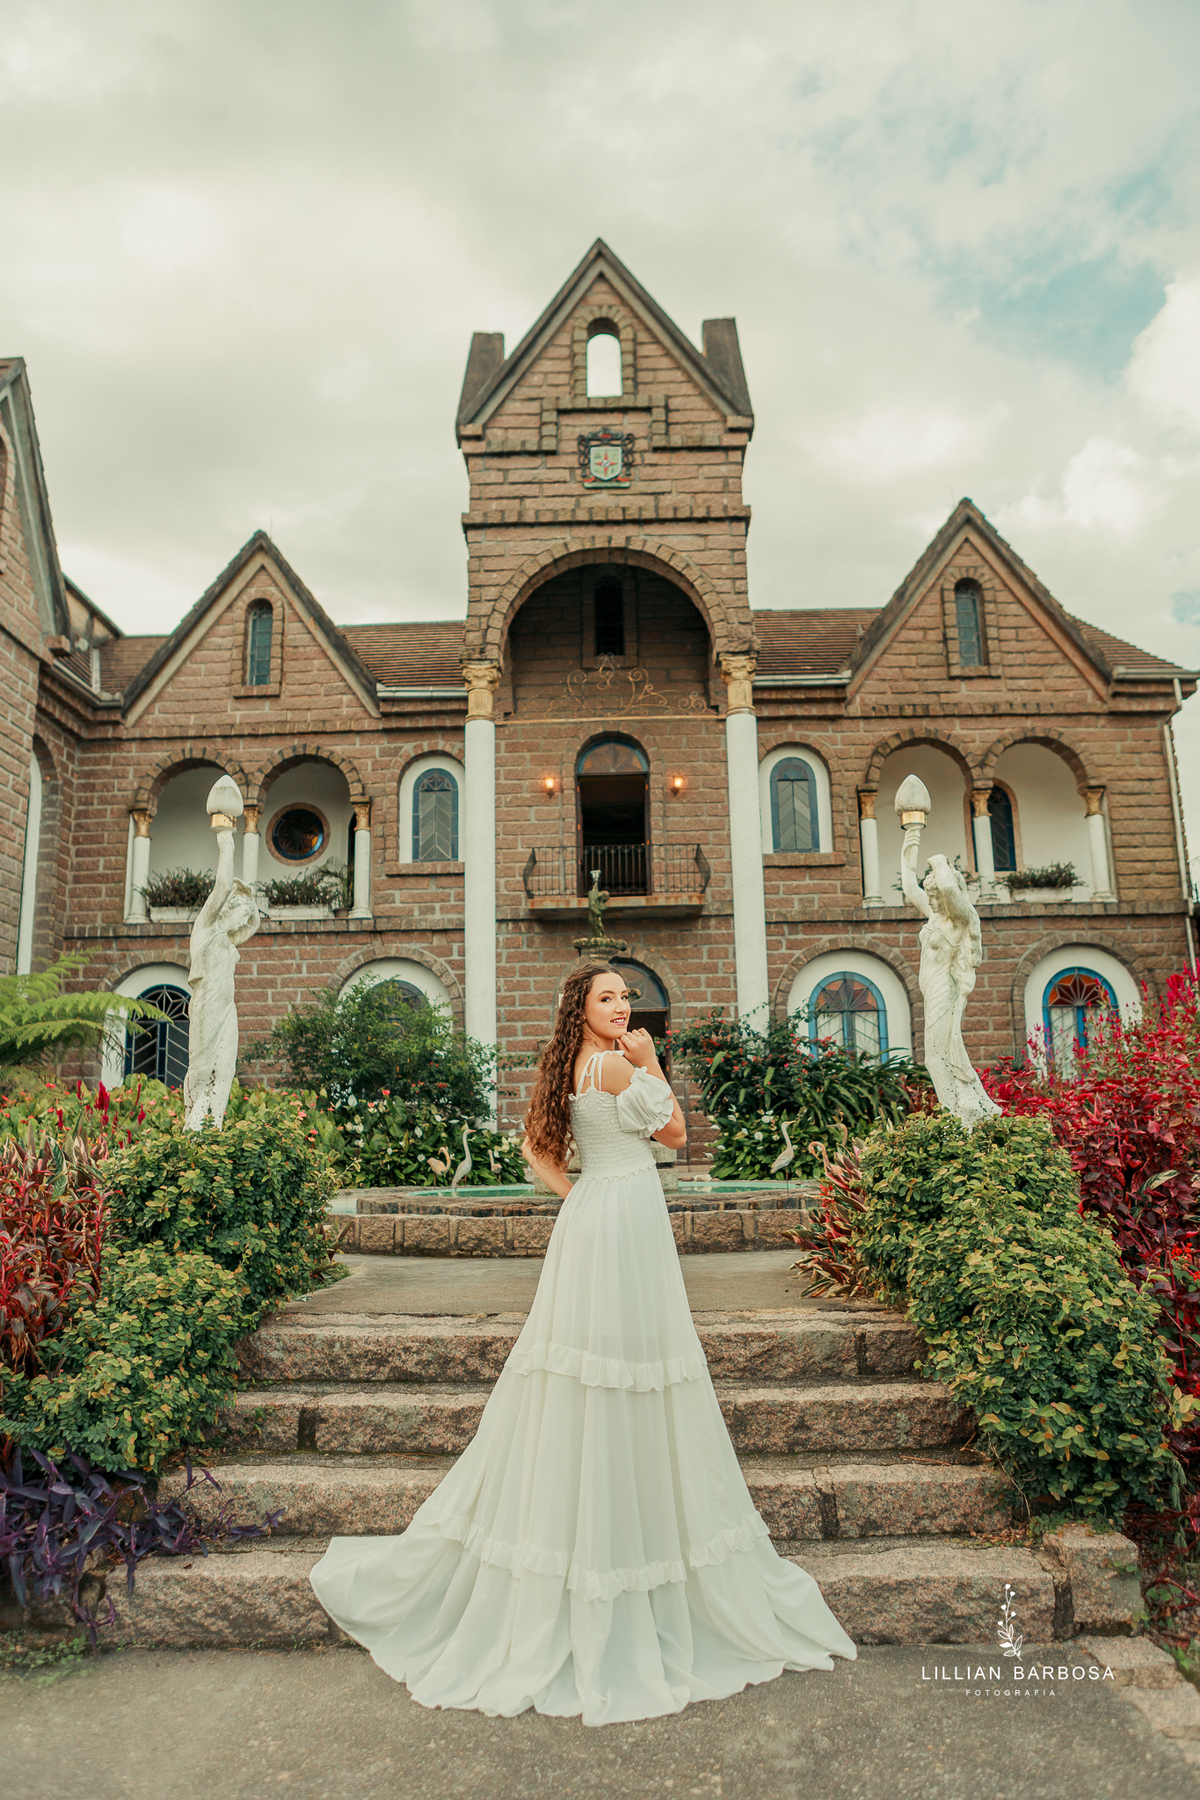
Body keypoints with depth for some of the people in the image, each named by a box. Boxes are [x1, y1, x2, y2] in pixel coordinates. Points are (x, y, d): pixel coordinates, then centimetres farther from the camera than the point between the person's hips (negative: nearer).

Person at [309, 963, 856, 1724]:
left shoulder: (569, 1069, 13)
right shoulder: (615, 1067, -14)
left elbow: (538, 1145, 22)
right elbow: (676, 1132, -5)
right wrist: (651, 1061, -2)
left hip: (590, 1217, 9)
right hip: (627, 1224, -9)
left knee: (576, 1404, 16)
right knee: (625, 1408, 1)